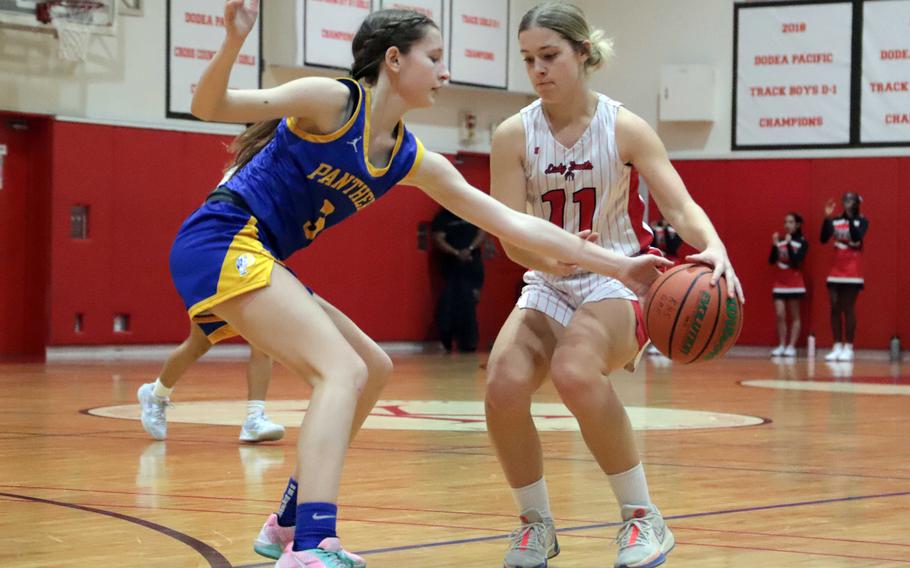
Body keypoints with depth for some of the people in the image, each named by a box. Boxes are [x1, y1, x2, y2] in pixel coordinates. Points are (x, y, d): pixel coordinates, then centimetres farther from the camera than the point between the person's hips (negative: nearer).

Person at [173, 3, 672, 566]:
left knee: (373, 369, 17)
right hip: (222, 242, -9)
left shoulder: (412, 160, 11)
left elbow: (513, 223, 11)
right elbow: (209, 106, -15)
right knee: (343, 370, -23)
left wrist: (616, 264, 9)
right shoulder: (332, 101, -10)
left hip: (255, 261, 9)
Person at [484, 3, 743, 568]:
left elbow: (680, 205, -14)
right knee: (505, 384, -26)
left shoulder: (625, 129, -7)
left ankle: (643, 518, -17)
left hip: (617, 283, -3)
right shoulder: (514, 136, -4)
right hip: (548, 286, 3)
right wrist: (548, 258, -30)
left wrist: (714, 247, -36)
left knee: (575, 371, -35)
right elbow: (509, 235, -8)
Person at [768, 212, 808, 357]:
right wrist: (774, 245, -13)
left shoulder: (802, 242, -5)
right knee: (780, 315, -2)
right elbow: (771, 261, 0)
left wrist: (789, 244, -23)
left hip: (794, 281, -3)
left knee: (794, 316, 1)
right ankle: (781, 346, 4)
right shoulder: (780, 240, 5)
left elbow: (797, 261, -17)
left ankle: (791, 346, 2)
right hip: (780, 281, 3)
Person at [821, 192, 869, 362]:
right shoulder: (835, 221, 8)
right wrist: (827, 217, -12)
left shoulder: (861, 221, -2)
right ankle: (837, 347, 6)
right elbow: (823, 239, -4)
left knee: (848, 308, -5)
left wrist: (851, 217, -24)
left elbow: (857, 237, -19)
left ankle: (848, 348, -2)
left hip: (852, 271, -4)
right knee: (835, 308, 2)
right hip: (836, 270, 4)